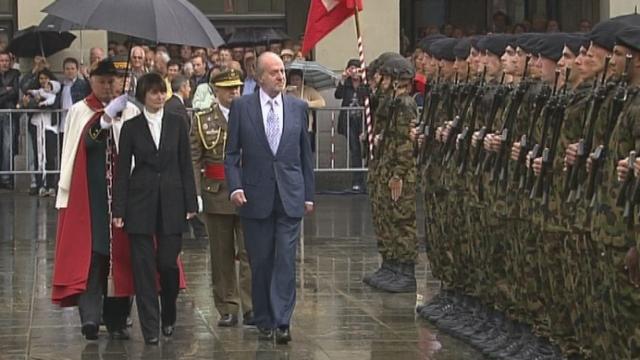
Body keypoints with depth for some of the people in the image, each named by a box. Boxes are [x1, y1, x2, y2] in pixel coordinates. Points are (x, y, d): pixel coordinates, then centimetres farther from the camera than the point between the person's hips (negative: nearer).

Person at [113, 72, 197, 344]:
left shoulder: (177, 125, 5)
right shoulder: (131, 127, 2)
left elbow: (185, 166, 7)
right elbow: (122, 170, 2)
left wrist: (190, 203, 1)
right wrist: (118, 209, -3)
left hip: (171, 201, 1)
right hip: (140, 202, -1)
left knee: (168, 263, 0)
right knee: (144, 266, -2)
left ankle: (169, 317, 25)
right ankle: (150, 327, 4)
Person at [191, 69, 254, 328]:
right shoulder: (203, 121, 5)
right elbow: (194, 160, 1)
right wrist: (195, 193, -9)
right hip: (216, 194, 1)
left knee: (250, 252, -5)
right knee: (221, 255, 6)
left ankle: (250, 306, -1)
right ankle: (227, 308, 14)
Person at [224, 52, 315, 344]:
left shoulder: (298, 107, 8)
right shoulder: (241, 107, 2)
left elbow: (305, 153, 12)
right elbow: (232, 153, 3)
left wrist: (308, 194, 10)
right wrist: (235, 186, -10)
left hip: (290, 196, 1)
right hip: (256, 196, -1)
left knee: (286, 259, -7)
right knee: (260, 262, 5)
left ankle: (282, 322, -9)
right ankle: (265, 321, 16)